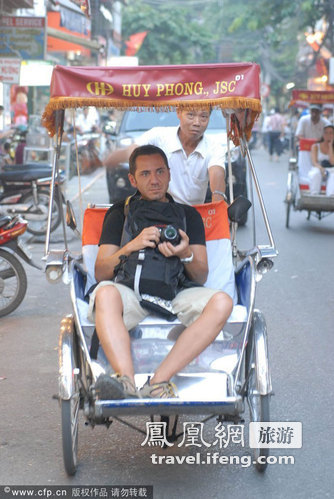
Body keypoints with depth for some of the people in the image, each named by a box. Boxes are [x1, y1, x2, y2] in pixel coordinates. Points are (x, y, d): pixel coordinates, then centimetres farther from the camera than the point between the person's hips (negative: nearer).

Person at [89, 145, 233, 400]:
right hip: (132, 291, -1)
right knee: (105, 293, -35)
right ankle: (127, 382, -49)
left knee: (221, 302, -29)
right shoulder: (120, 213, 19)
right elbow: (101, 273, 8)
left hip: (177, 295, 1)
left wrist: (186, 255, -10)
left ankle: (159, 381, -37)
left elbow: (201, 277, 12)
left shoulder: (188, 214, 21)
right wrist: (131, 247, -10)